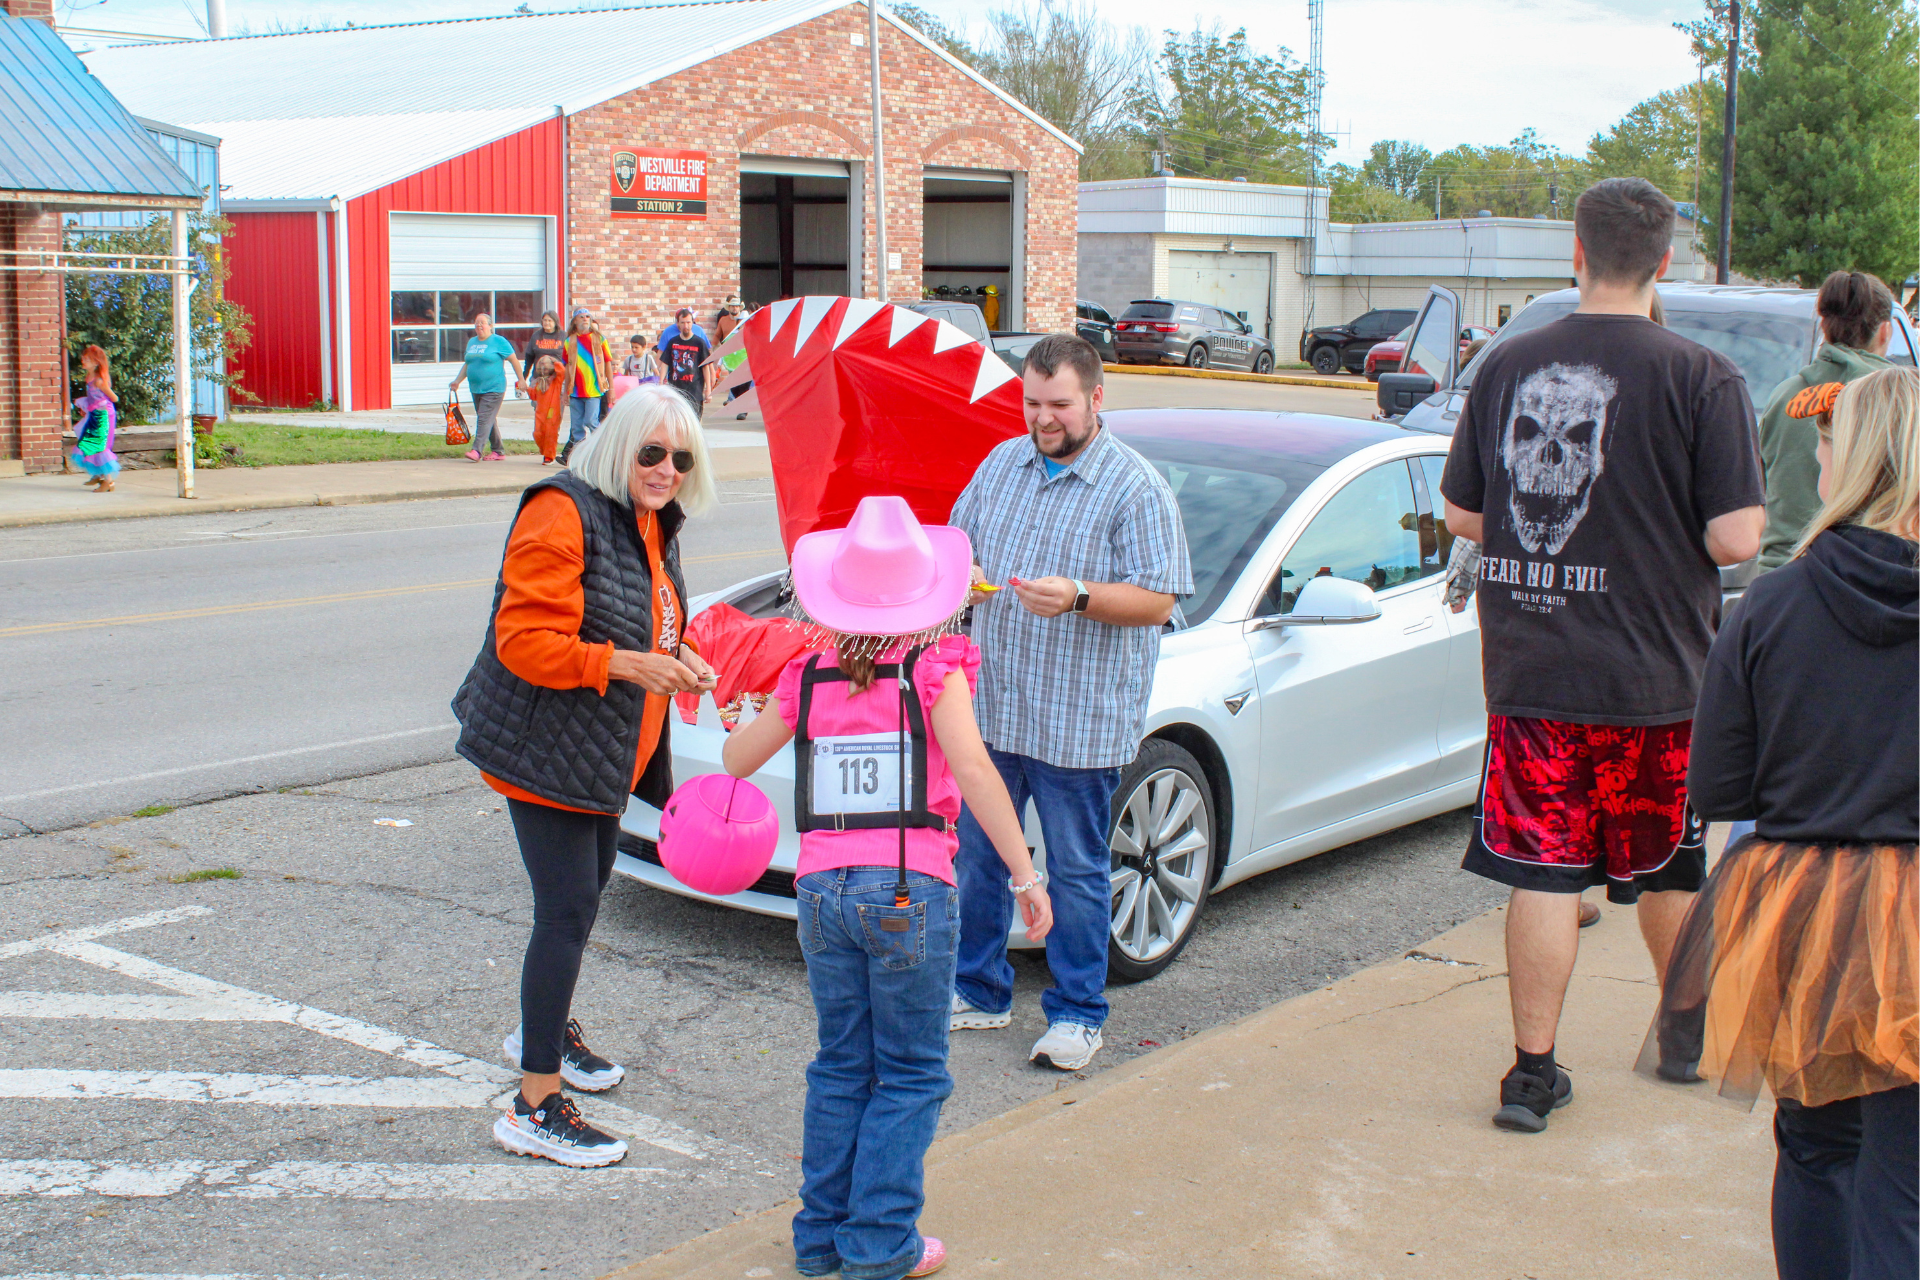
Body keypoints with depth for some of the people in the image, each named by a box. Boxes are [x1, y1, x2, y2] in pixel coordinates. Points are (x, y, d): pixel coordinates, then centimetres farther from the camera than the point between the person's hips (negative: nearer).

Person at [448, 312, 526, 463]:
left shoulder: (498, 341, -4)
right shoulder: (471, 342, 15)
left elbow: (513, 360, -2)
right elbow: (467, 364, 24)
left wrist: (521, 380, -3)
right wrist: (457, 381, 18)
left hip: (493, 388, -7)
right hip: (476, 389, 7)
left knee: (484, 419, -14)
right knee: (488, 420, 10)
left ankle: (477, 450, -19)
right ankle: (498, 452, 17)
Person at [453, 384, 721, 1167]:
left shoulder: (654, 523, 10)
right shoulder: (563, 514, -20)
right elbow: (526, 642, -26)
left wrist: (679, 658, 5)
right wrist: (628, 665, -32)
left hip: (607, 751, 10)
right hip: (544, 750, -10)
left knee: (588, 889, 22)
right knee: (567, 911, -10)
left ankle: (545, 1029, 45)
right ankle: (535, 1108, -3)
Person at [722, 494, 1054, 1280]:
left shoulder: (809, 676, 7)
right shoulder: (935, 668, -4)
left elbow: (736, 760, 18)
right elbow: (973, 772, -15)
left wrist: (752, 712, 38)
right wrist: (1024, 875, -13)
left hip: (822, 889, 4)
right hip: (909, 890, -4)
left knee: (841, 1066, 16)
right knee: (911, 1074, 7)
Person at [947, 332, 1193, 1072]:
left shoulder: (1135, 487, -8)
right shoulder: (1002, 465, 11)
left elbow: (1158, 599, -11)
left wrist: (1077, 597, -25)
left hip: (1080, 722, -6)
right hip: (990, 708, 6)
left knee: (1076, 870, 4)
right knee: (976, 854, 13)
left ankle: (1076, 1015, 17)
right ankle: (979, 992, 29)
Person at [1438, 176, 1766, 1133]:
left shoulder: (1508, 365, -1)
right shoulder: (1703, 379, -11)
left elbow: (1462, 515, 7)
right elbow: (1734, 540, -13)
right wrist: (1662, 521, 7)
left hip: (1526, 668, 2)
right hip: (1654, 675, -1)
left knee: (1543, 870, 6)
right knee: (1666, 867, 17)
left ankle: (1533, 1071, 9)